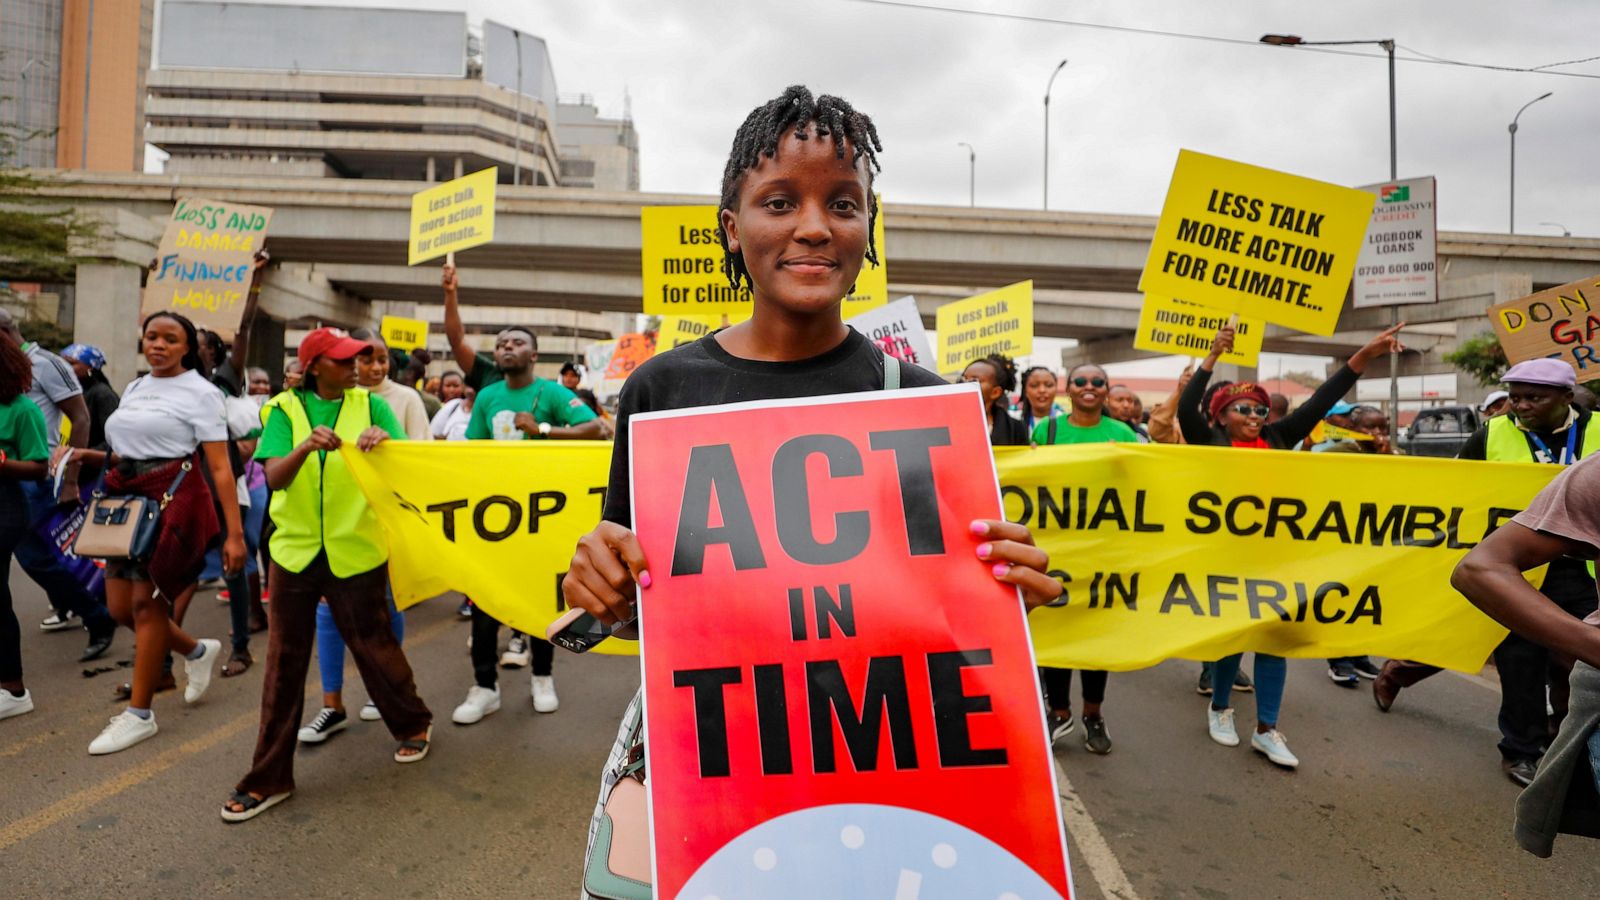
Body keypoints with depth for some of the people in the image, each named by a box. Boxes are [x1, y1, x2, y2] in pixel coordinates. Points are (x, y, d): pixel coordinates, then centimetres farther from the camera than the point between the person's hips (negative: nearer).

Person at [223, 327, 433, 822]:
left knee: (372, 644, 9)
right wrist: (306, 447, -33)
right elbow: (274, 477, -13)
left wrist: (383, 440, -31)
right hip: (295, 550, 1)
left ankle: (414, 725, 34)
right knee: (285, 660, 7)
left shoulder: (369, 405, -1)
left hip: (356, 550, -1)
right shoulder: (285, 409, -1)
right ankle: (269, 778, 19)